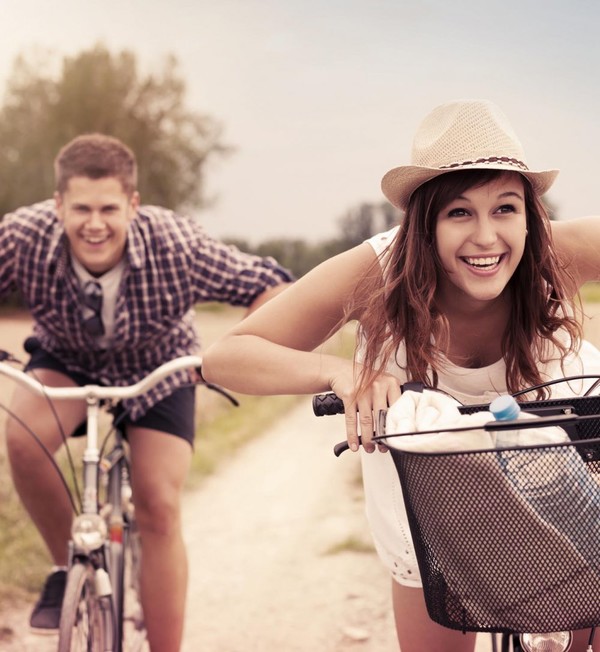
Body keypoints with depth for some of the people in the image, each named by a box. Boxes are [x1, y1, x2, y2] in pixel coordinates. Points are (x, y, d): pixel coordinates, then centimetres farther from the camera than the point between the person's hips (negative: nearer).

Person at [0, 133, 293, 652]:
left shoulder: (175, 245, -33)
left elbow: (271, 286, -27)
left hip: (158, 370, -1)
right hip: (66, 361, 1)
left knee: (159, 507, -11)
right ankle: (67, 566, -3)